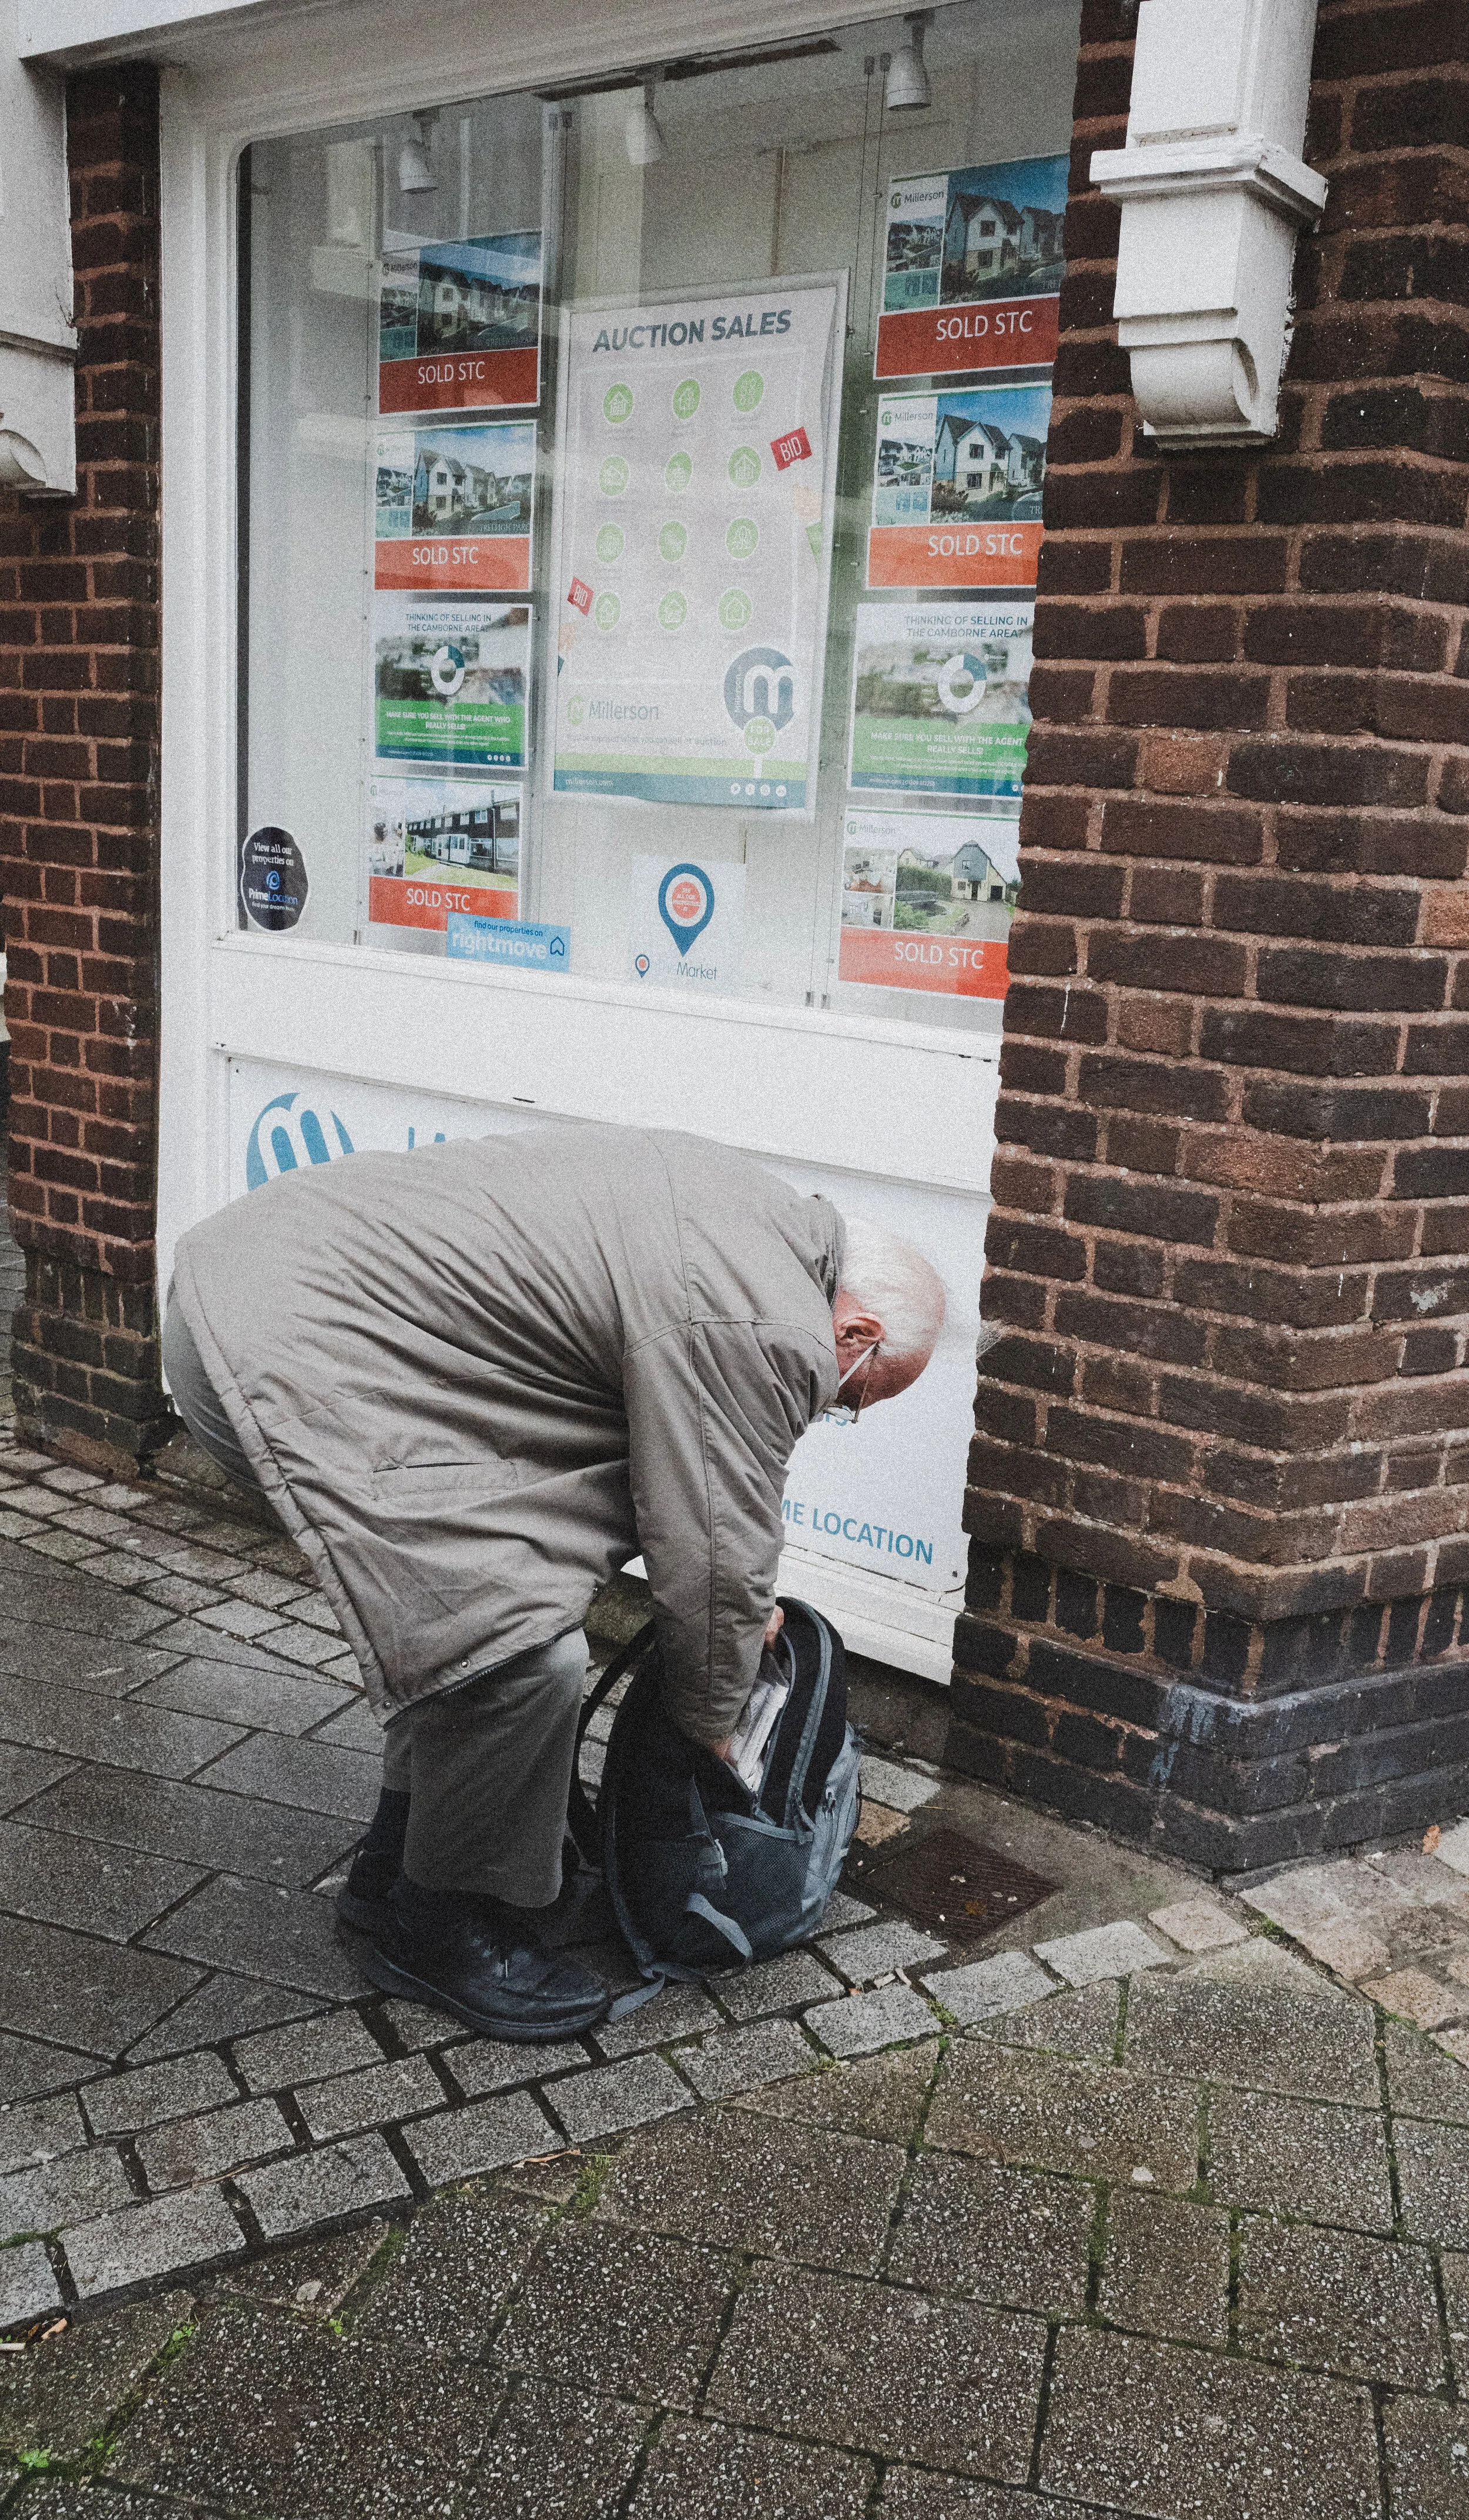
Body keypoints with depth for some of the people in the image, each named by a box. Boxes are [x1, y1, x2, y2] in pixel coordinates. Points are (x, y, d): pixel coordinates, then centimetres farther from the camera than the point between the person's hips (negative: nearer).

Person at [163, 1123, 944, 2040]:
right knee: (520, 1648, -12)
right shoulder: (766, 1332, -15)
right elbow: (716, 1548, -8)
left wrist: (734, 1607, 32)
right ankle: (434, 1924, 12)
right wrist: (714, 1719, 10)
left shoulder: (746, 1207, 17)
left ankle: (397, 1861, 33)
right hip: (280, 1355, -11)